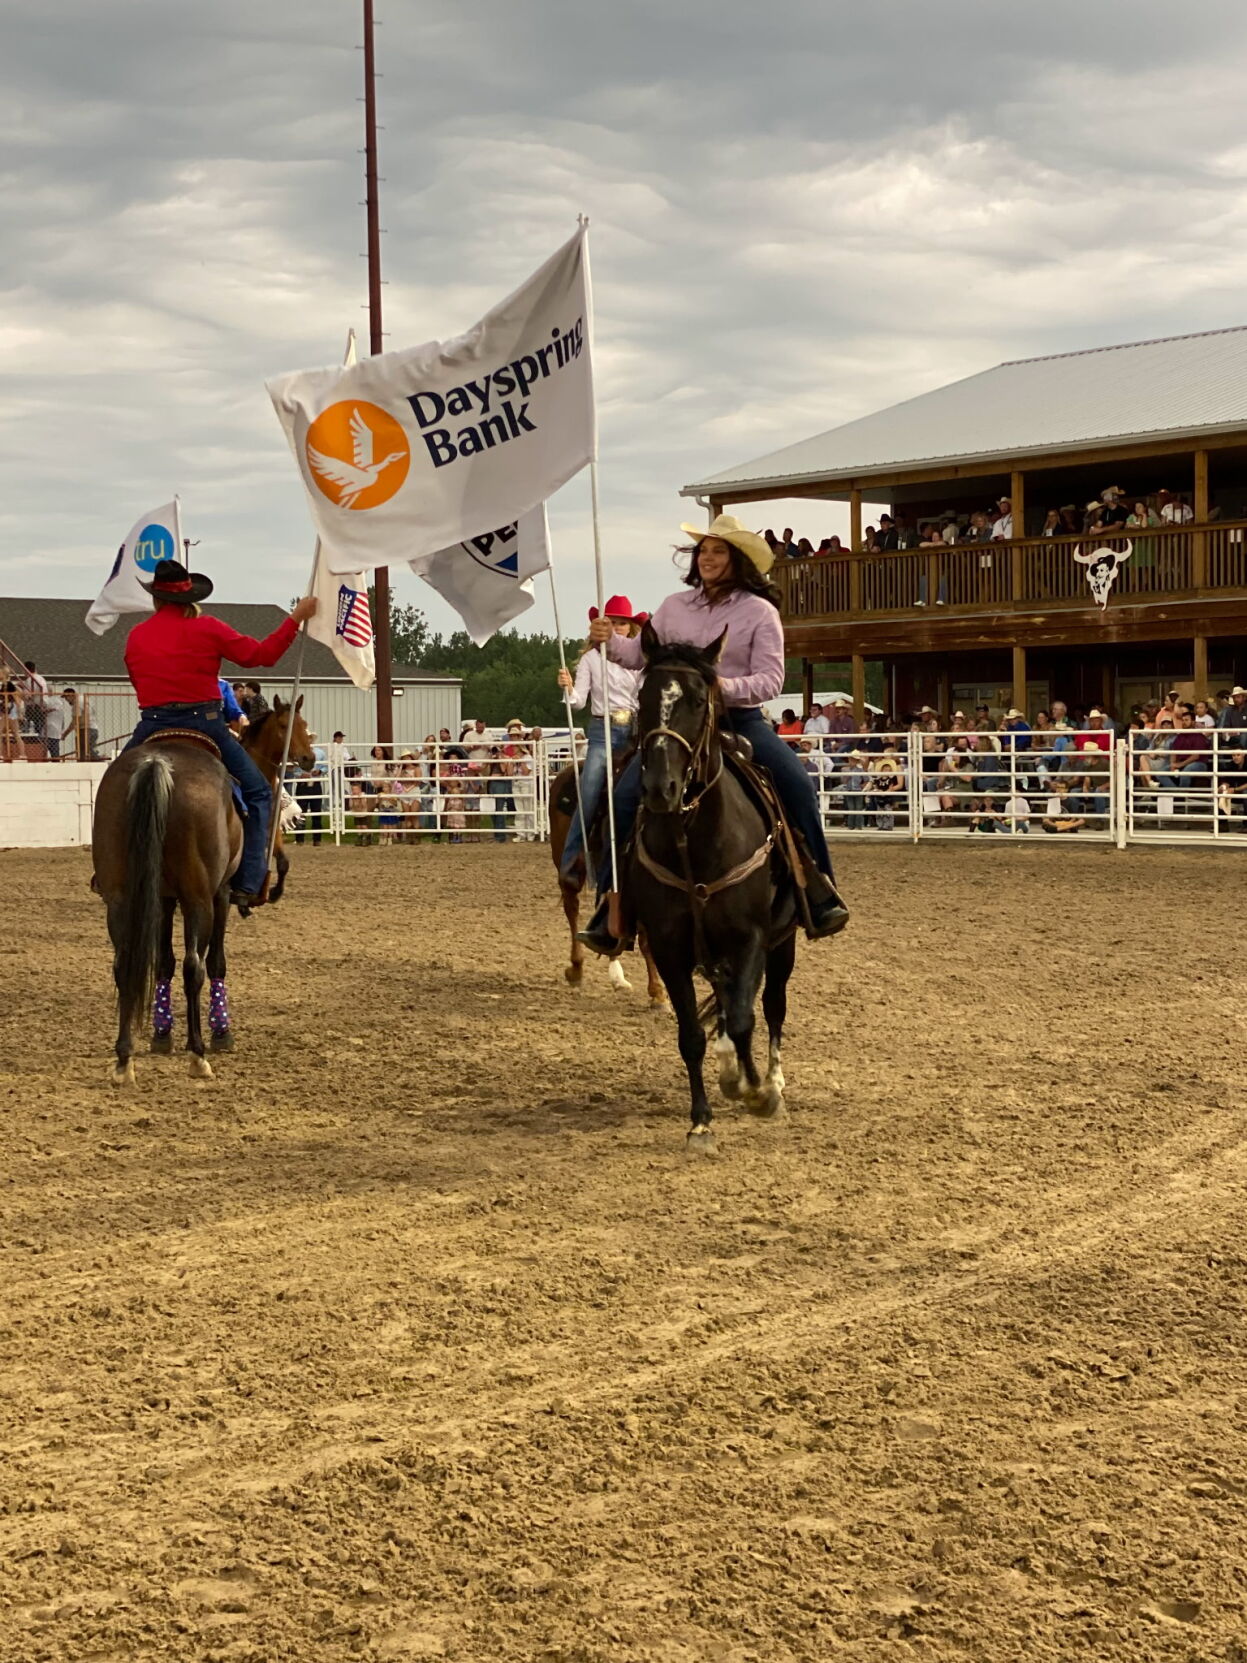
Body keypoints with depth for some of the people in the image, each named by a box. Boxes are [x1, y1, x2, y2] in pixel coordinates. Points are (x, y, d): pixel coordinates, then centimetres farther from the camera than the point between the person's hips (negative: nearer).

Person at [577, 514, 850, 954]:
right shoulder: (674, 607, 10)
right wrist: (611, 641, -14)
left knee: (797, 785, -24)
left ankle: (820, 890, -12)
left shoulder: (761, 613, -2)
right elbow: (641, 655, 6)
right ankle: (610, 905, -11)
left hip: (742, 720, -2)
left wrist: (728, 686, -27)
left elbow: (770, 679, -9)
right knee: (626, 793, -18)